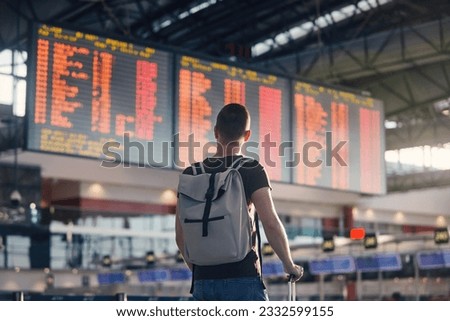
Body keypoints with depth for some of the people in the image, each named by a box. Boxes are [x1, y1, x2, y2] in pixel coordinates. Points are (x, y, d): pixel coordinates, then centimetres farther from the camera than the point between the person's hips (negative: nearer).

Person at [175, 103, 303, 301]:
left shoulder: (191, 175, 7)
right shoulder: (251, 171, -6)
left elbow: (180, 234, 10)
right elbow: (271, 223, -15)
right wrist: (289, 265, -1)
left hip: (203, 281, 5)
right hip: (243, 279, -5)